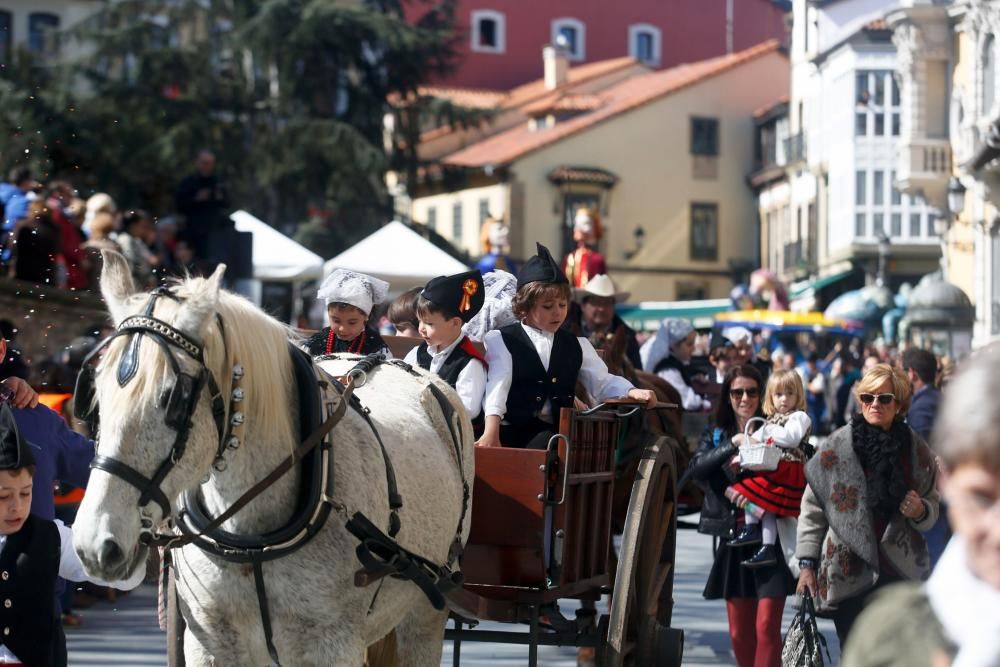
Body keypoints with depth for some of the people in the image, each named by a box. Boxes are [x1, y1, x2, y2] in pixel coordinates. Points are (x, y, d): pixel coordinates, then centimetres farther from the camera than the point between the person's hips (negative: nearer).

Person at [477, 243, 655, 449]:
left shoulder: (576, 345, 20)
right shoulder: (501, 340, 7)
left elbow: (603, 382, 17)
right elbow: (497, 386, -6)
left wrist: (632, 392, -6)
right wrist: (491, 432, -22)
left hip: (558, 435, 3)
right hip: (511, 432, -3)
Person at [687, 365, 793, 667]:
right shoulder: (716, 436, 10)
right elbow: (697, 469, -9)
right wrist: (733, 444, -20)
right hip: (733, 540, 4)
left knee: (766, 627, -10)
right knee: (739, 632, 7)